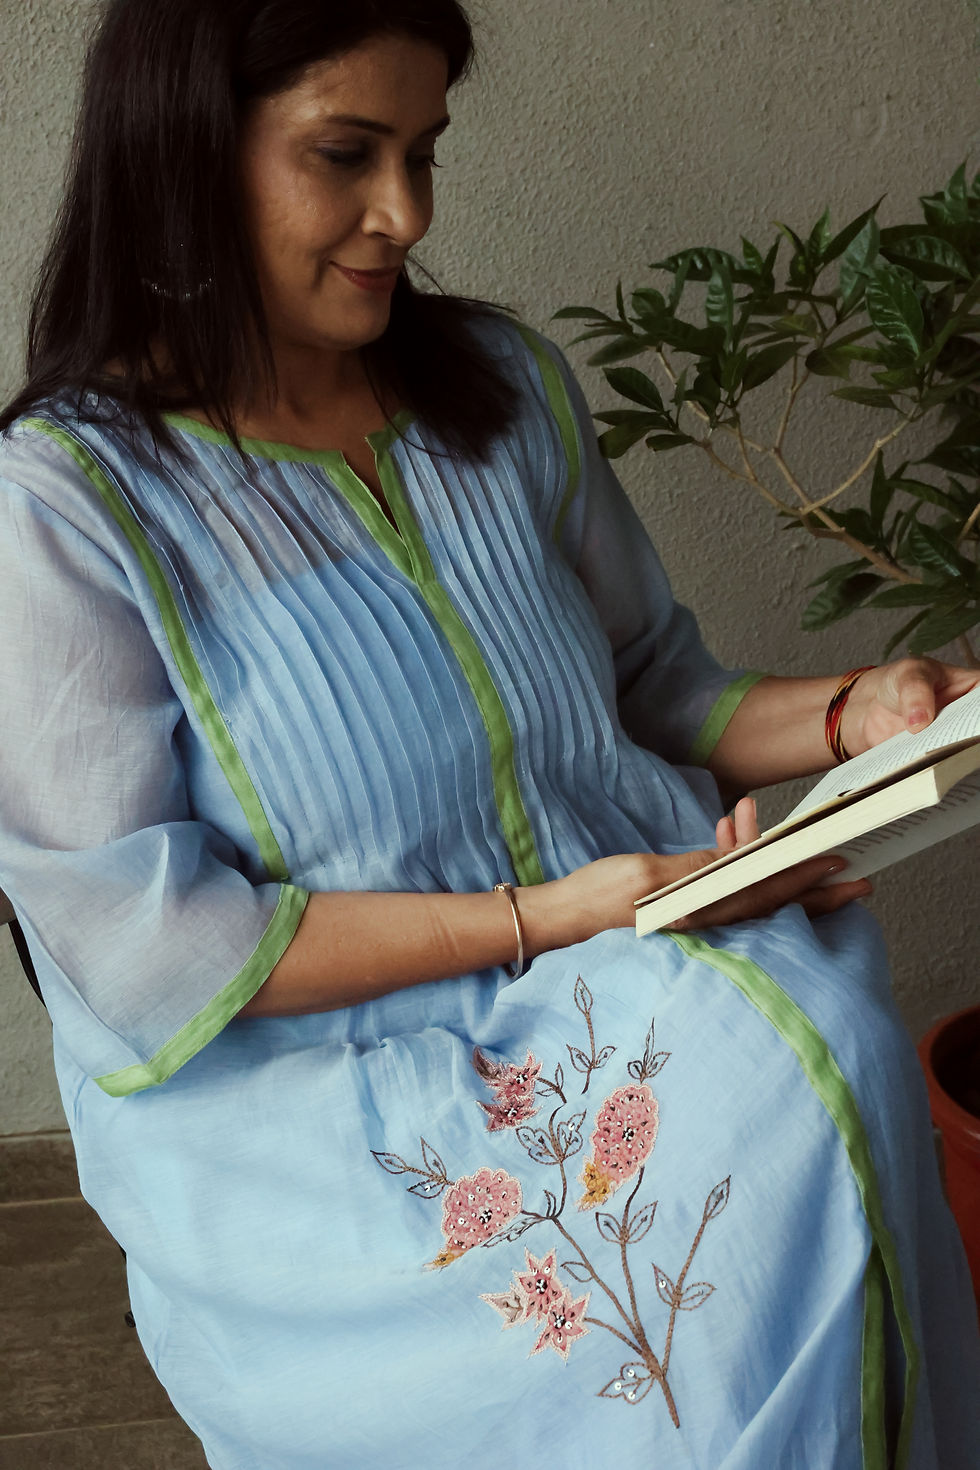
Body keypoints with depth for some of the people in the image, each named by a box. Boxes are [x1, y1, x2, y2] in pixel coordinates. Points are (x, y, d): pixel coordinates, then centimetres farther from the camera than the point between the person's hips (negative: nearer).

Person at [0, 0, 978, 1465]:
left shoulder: (501, 381, 9)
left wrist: (850, 716, -4)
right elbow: (140, 944, -12)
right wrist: (535, 921, -17)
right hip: (311, 1083, -4)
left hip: (640, 970, 5)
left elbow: (654, 686, 16)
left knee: (816, 1063, -26)